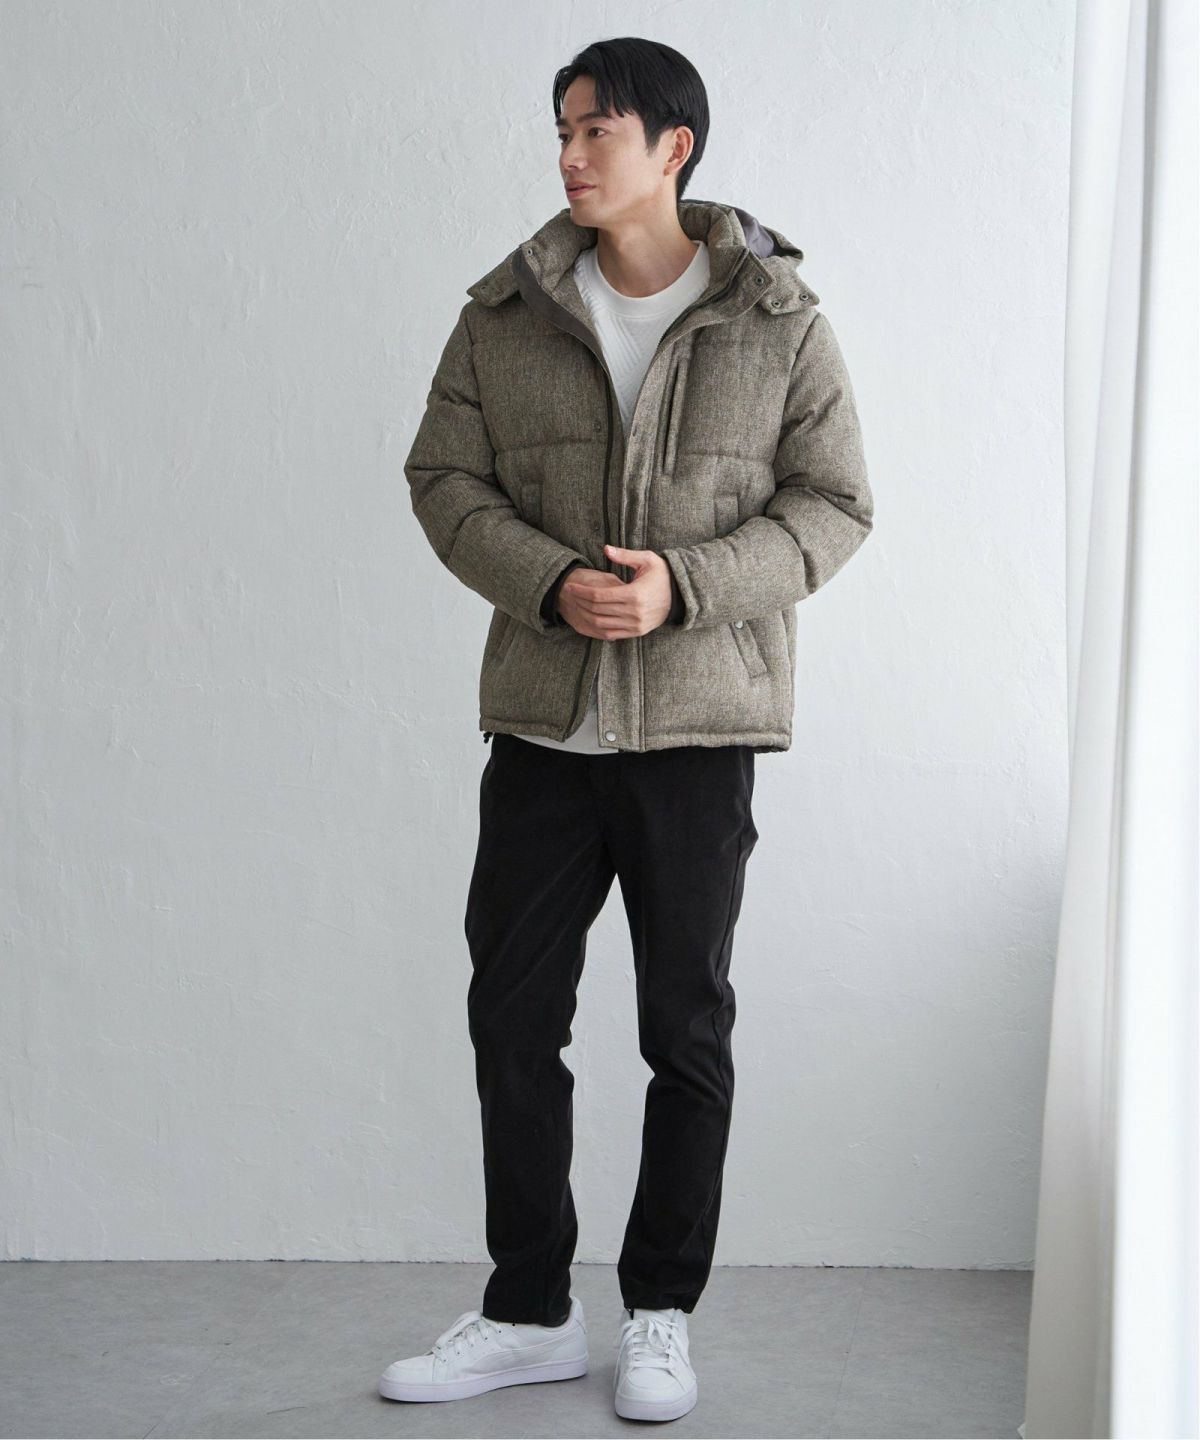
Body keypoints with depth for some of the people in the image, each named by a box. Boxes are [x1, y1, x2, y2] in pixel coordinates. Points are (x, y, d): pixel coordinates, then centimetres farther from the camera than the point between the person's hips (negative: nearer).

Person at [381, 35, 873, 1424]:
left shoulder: (779, 324, -3)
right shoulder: (506, 315, 3)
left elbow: (832, 504, -2)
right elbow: (444, 480, 3)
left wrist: (685, 584, -18)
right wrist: (553, 581, -15)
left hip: (701, 729, -2)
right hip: (540, 722, 2)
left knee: (688, 1027, 7)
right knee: (512, 1012, 7)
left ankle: (661, 1314, 24)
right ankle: (530, 1310, 23)